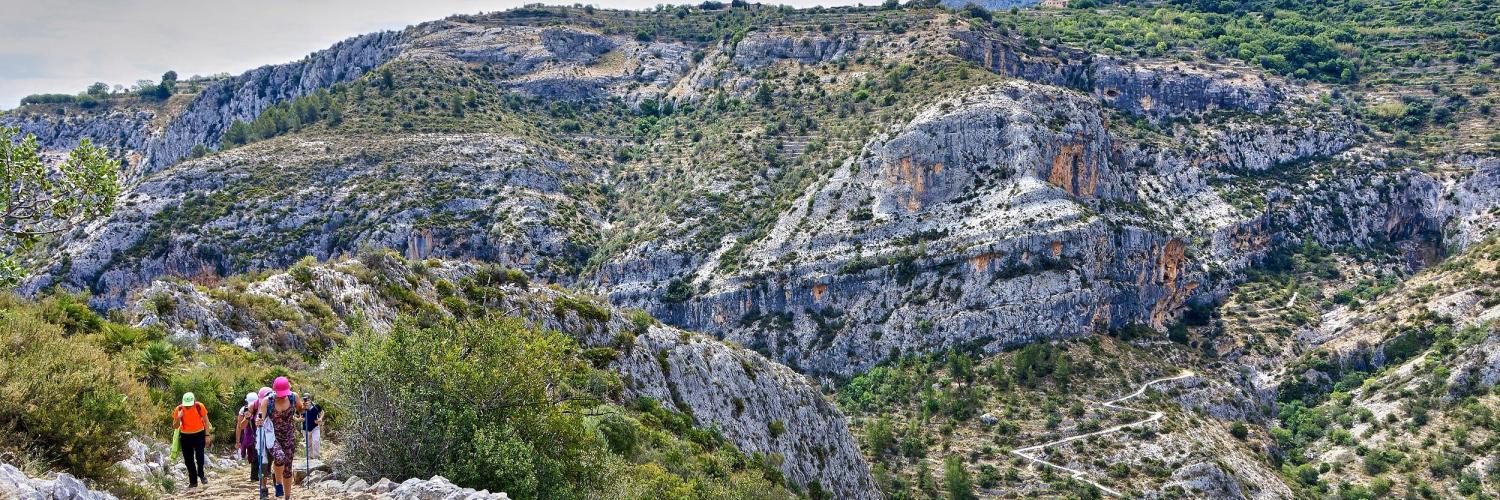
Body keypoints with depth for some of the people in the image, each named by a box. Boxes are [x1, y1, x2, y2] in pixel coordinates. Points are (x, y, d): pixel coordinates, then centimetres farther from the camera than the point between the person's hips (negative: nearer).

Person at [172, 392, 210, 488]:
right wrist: (178, 418, -25)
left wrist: (207, 435, -5)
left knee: (199, 456, -17)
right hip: (185, 436, 2)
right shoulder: (179, 409, -11)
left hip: (199, 434, -2)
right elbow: (175, 426, -4)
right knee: (188, 460, 5)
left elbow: (206, 421, -1)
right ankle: (193, 481, 16)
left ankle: (201, 475, 8)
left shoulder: (200, 407, -13)